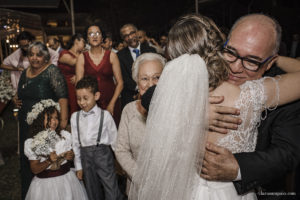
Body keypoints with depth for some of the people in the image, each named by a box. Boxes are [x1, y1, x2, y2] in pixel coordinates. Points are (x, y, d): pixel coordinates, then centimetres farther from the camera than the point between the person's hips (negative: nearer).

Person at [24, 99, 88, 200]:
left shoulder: (65, 135, -6)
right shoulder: (31, 143, -10)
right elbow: (35, 170, -8)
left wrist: (70, 156, -12)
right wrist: (48, 161, -23)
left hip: (66, 180, 2)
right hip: (44, 184, -1)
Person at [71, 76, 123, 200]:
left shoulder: (105, 115, -6)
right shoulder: (75, 117, 3)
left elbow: (113, 138, 0)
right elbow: (75, 143, 6)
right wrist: (78, 166, 8)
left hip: (103, 154, -3)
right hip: (85, 156, 3)